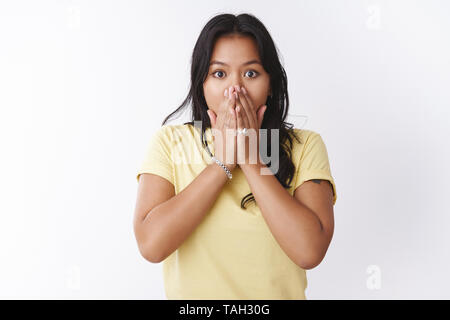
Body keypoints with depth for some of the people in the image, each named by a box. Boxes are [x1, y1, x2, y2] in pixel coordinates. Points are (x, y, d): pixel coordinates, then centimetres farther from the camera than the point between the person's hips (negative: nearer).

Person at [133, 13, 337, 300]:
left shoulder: (305, 146, -8)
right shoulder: (169, 141, -6)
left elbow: (310, 251, -21)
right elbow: (151, 245, -19)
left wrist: (252, 159, -20)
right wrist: (222, 161, -19)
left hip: (278, 293, 0)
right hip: (189, 293, 1)